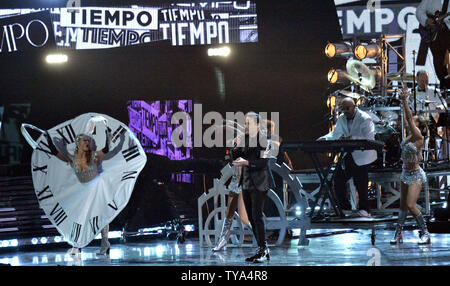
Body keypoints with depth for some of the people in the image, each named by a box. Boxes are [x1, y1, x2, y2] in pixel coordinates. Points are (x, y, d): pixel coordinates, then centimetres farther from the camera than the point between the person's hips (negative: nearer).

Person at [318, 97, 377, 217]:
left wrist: (351, 138, -34)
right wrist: (325, 138, -3)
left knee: (361, 183, -5)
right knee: (338, 180, 3)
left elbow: (369, 138, -22)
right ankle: (344, 207, 16)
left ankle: (364, 209, 6)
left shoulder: (365, 119, -13)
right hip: (346, 156, 7)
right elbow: (335, 133, 18)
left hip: (361, 156, -7)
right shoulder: (341, 119, 9)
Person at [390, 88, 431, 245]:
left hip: (416, 175, -9)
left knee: (411, 205, -14)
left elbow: (409, 118, -20)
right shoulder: (410, 135, 4)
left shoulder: (418, 137, -16)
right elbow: (408, 118, 6)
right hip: (406, 173, 9)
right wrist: (403, 101, 2)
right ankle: (398, 233, 19)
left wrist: (405, 101, -21)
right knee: (403, 205, 12)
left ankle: (425, 233, -4)